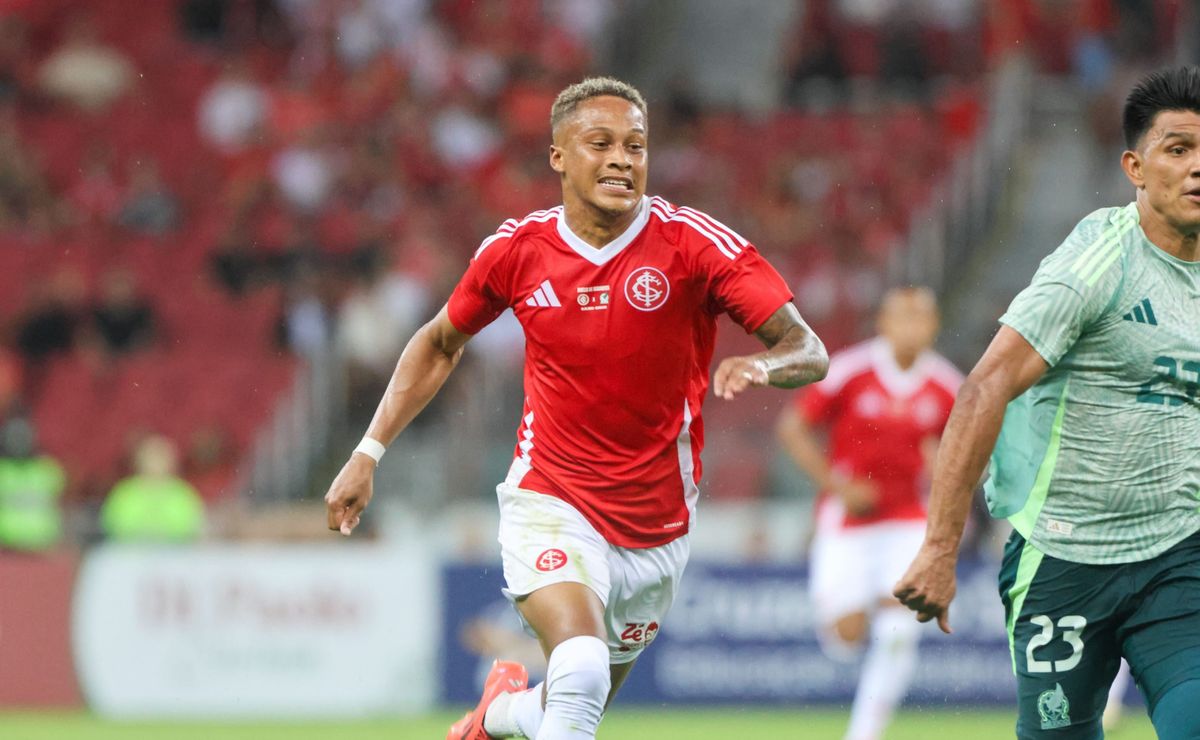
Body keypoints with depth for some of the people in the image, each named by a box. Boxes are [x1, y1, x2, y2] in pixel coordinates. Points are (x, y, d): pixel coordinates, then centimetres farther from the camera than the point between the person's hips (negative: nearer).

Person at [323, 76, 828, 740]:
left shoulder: (695, 243, -12)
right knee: (580, 669, -29)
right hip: (550, 504, -1)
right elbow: (440, 343, 14)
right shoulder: (517, 249, -5)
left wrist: (761, 366, -38)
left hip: (655, 527, 1)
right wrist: (370, 451, 8)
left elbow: (809, 351, -15)